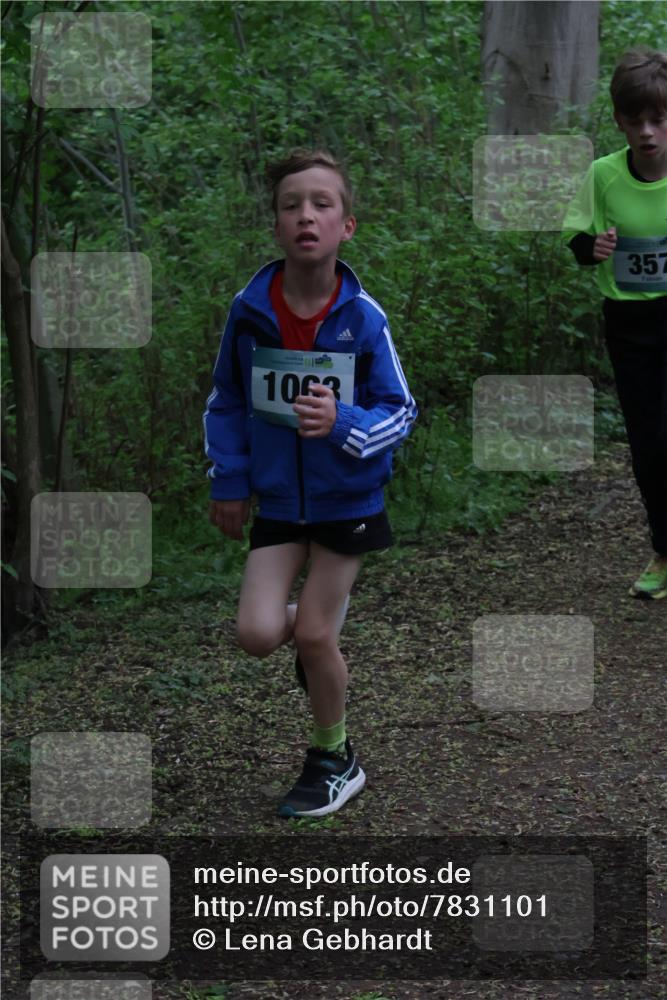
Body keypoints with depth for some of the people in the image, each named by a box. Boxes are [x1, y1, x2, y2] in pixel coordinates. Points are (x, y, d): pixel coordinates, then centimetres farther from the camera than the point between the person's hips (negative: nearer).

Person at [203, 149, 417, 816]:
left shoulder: (364, 318, -15)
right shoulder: (250, 311, -10)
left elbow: (398, 409, -8)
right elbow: (226, 401, 5)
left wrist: (342, 425, -28)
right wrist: (227, 482, 4)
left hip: (347, 499, -2)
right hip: (276, 499, 2)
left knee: (313, 635, 2)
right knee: (257, 635, -10)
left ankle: (333, 760, 26)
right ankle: (319, 634, 28)